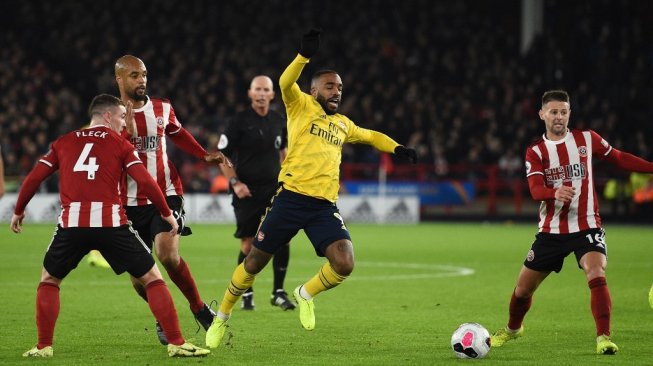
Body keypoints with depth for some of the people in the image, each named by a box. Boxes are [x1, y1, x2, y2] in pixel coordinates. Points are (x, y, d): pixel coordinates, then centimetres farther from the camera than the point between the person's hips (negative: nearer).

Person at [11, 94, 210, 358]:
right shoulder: (119, 143, 10)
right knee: (152, 278, 9)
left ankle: (43, 346, 16)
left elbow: (33, 178, 16)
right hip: (111, 223, -2)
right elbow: (145, 181, 1)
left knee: (49, 280, 24)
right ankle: (176, 343, 3)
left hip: (71, 224, 2)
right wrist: (166, 214, 12)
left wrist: (18, 211, 29)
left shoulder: (63, 143, 17)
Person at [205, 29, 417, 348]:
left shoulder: (342, 124, 21)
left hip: (324, 206, 4)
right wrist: (304, 55, -31)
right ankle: (221, 318, 23)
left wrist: (396, 148, 20)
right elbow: (286, 83, -15)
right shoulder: (301, 106, 5)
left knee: (344, 264, -17)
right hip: (291, 198, -4)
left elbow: (370, 136, 38)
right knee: (255, 262, 2)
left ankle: (305, 295, 13)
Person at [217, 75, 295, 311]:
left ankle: (278, 292, 3)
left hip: (274, 189, 3)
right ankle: (246, 294, 15)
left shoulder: (278, 121, 7)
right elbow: (222, 156, -3)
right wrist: (235, 182, -13)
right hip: (247, 192, -3)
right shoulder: (240, 121, -7)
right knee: (248, 243, -1)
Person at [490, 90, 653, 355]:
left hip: (586, 227, -1)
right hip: (551, 231, 1)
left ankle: (603, 338, -22)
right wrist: (555, 192, -38)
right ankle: (513, 329, 37)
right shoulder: (535, 152, -1)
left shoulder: (587, 139, 2)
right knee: (523, 288, 9)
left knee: (597, 276, -27)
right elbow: (536, 190, -15)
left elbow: (620, 159, 12)